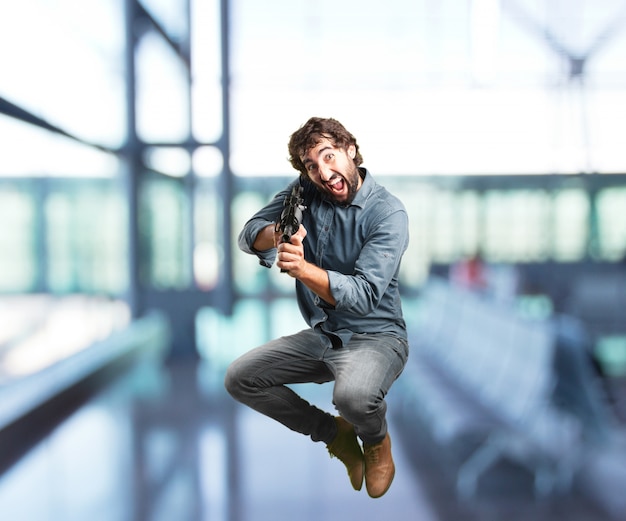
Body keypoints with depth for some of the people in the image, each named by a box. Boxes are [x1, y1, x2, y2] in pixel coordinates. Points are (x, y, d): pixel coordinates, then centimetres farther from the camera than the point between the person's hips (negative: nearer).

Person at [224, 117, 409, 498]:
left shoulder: (388, 213, -19)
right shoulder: (305, 190, -2)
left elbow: (364, 295, -28)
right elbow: (249, 235, -3)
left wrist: (302, 269, -43)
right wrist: (275, 233, -27)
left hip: (374, 336, -6)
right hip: (320, 335, 6)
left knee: (353, 395, -37)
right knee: (239, 379, -4)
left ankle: (376, 439, 4)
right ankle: (335, 434, 12)